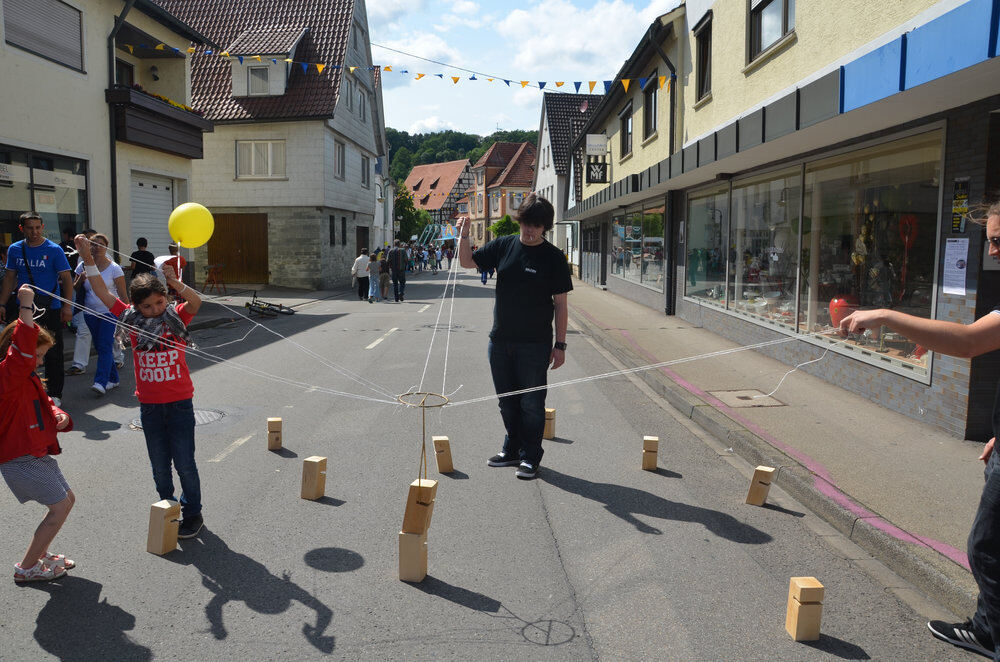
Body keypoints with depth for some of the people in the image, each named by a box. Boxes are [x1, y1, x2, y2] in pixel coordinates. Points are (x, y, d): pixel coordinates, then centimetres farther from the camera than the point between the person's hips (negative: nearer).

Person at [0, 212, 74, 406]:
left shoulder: (54, 250, -5)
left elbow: (67, 279, -5)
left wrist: (67, 306, -13)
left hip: (51, 309, -3)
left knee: (53, 354, 2)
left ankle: (55, 394, 12)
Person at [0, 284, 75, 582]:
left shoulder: (28, 378, 14)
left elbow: (44, 404, 22)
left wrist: (59, 415, -1)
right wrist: (26, 307, -41)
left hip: (37, 454, 11)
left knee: (67, 499, 19)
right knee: (60, 507, -7)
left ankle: (40, 554, 31)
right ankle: (26, 568, 6)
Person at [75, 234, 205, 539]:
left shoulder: (177, 316, -4)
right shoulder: (131, 319, 1)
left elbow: (196, 302, -24)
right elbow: (103, 293, -1)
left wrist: (175, 283, -40)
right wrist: (87, 259, -6)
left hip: (180, 402, -2)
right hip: (149, 405, 3)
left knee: (184, 462, 3)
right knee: (159, 465, 12)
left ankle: (192, 513, 20)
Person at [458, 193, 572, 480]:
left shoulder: (553, 257, -5)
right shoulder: (503, 246, 5)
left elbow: (561, 304, -5)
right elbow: (467, 262, 10)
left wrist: (560, 344, -8)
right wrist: (464, 235, -7)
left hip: (534, 343, -4)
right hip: (500, 339, 5)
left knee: (531, 403, 2)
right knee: (507, 402, 15)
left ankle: (530, 457, 16)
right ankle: (512, 450, 31)